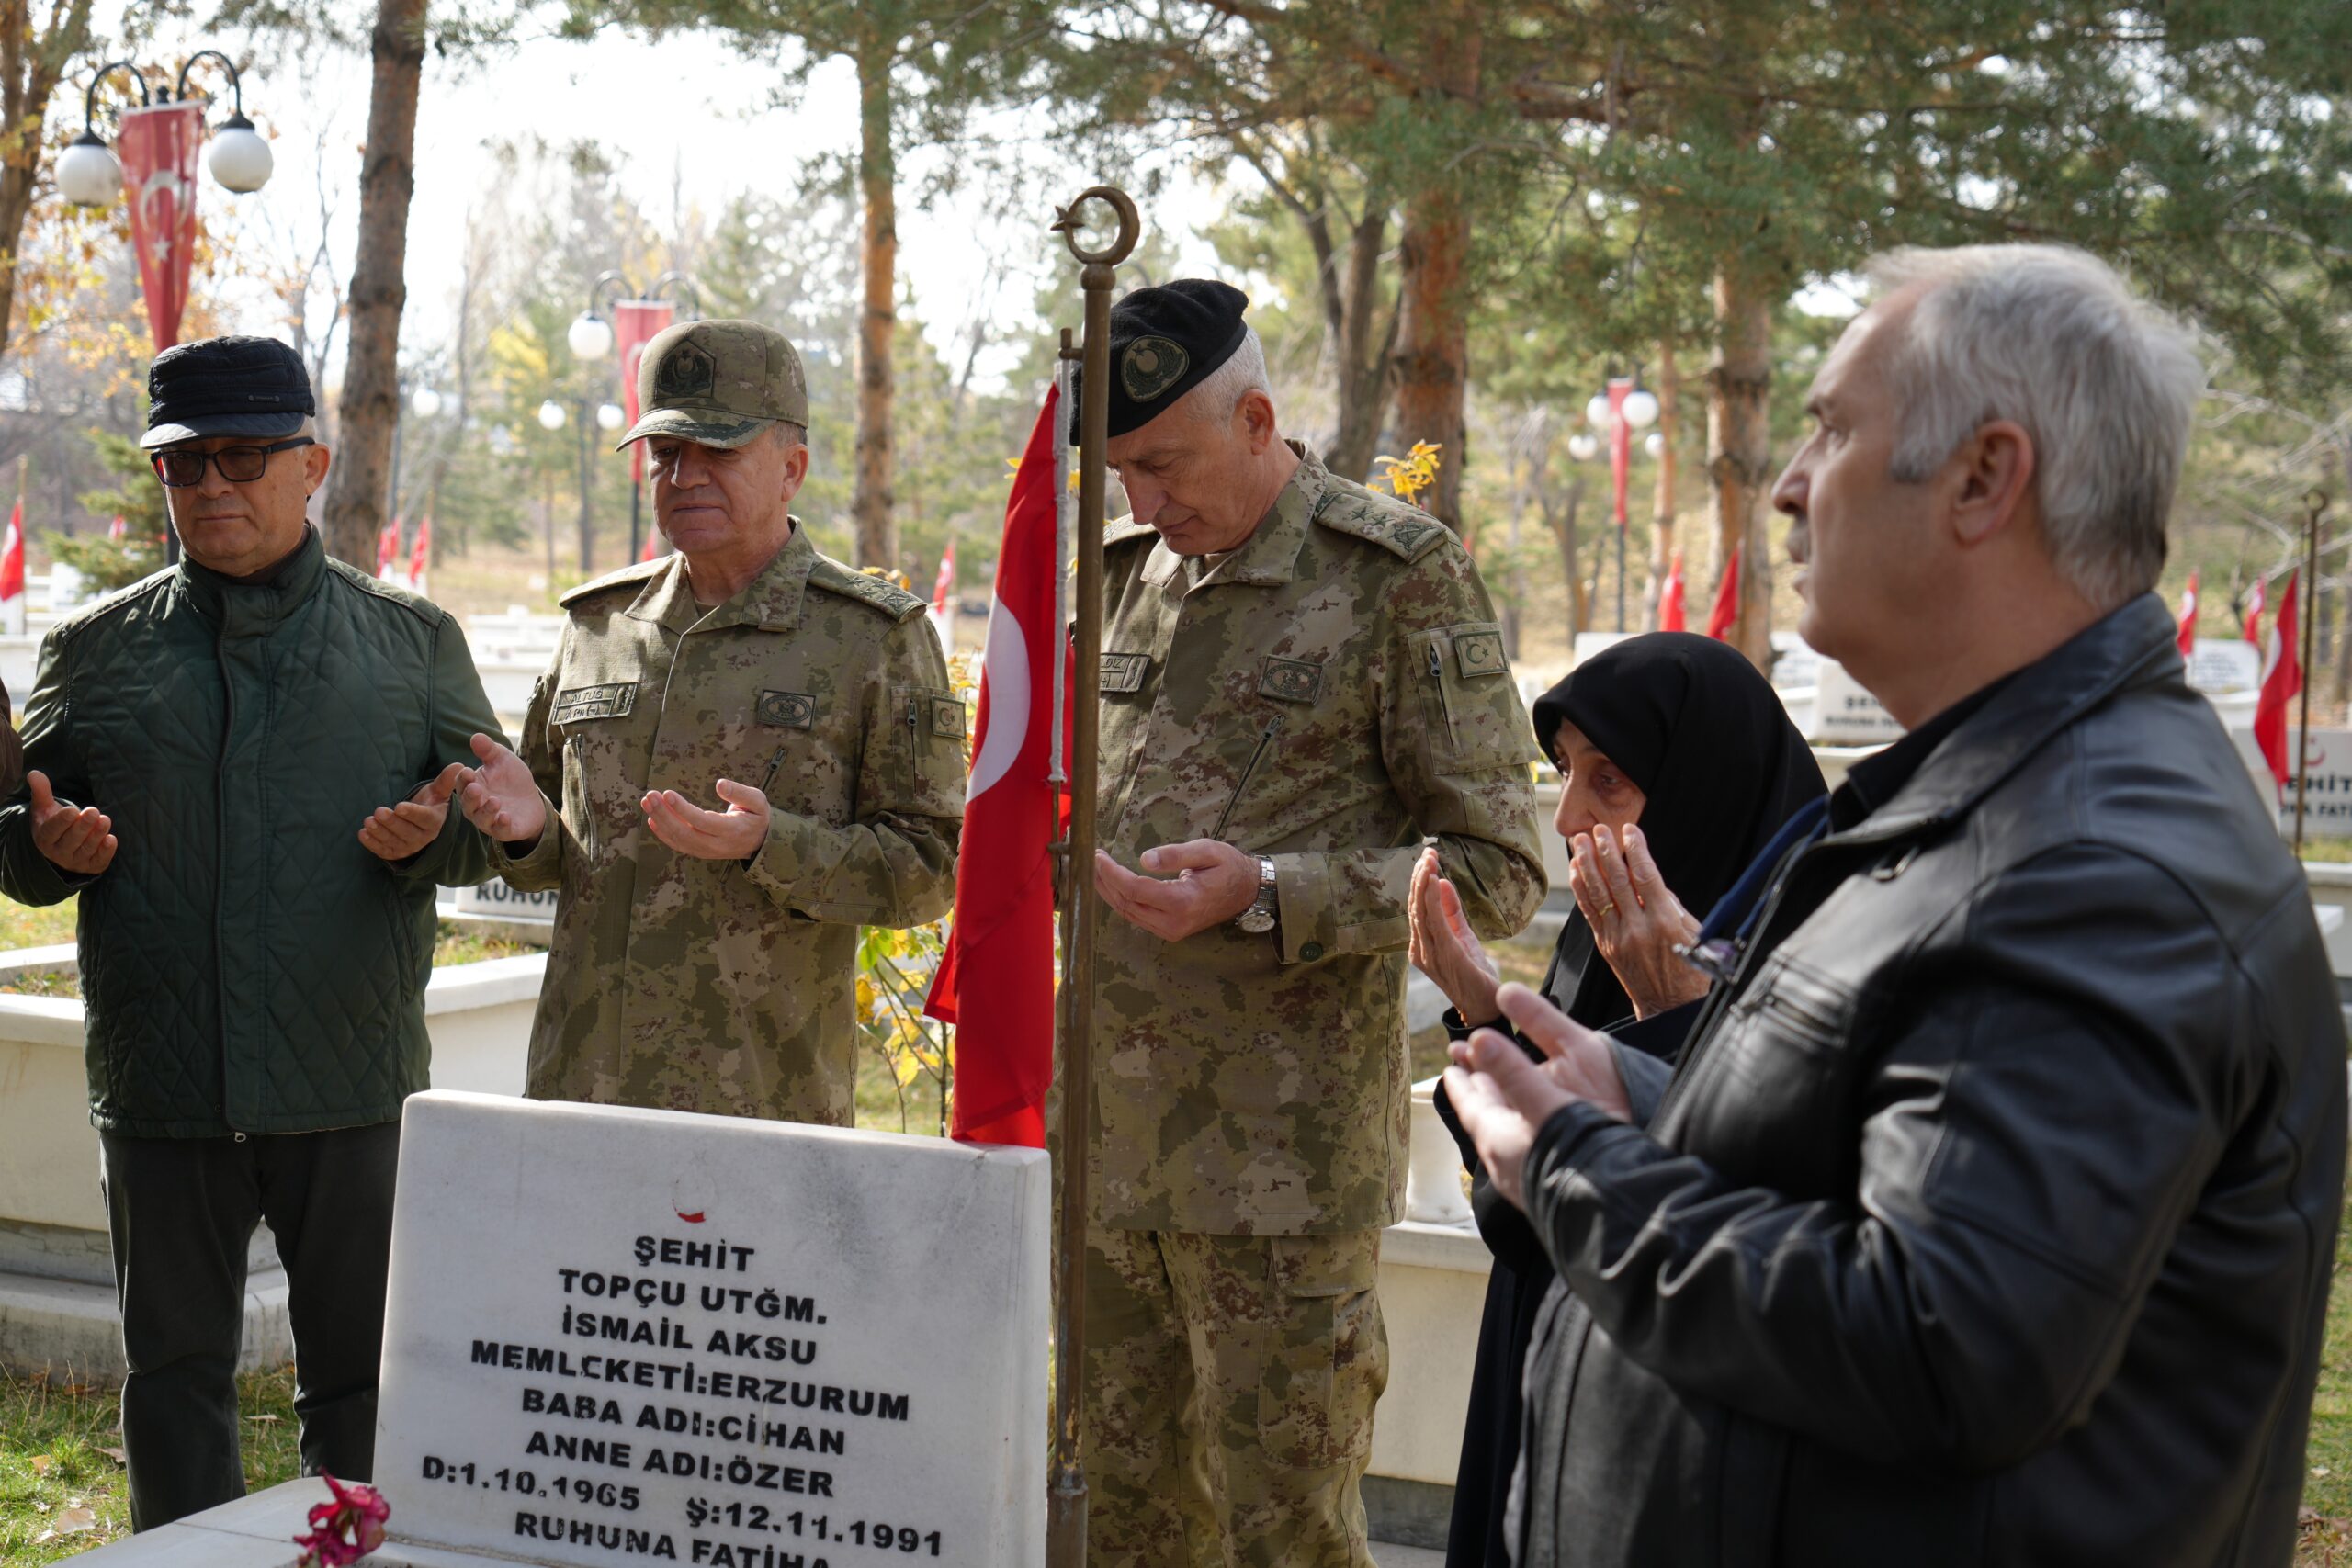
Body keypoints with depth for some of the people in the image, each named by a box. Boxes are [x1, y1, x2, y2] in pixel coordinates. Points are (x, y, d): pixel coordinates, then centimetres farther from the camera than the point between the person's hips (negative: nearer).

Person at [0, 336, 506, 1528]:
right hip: (159, 1087, 1)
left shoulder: (414, 639, 7)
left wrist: (434, 834, -14)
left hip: (351, 1083, -1)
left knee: (360, 1374, 7)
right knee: (175, 1371, 11)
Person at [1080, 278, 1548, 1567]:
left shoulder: (1402, 576, -7)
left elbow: (1496, 871, -9)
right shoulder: (1124, 570, 13)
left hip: (1281, 1165, -6)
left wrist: (1265, 895, -20)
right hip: (1107, 1147, 6)